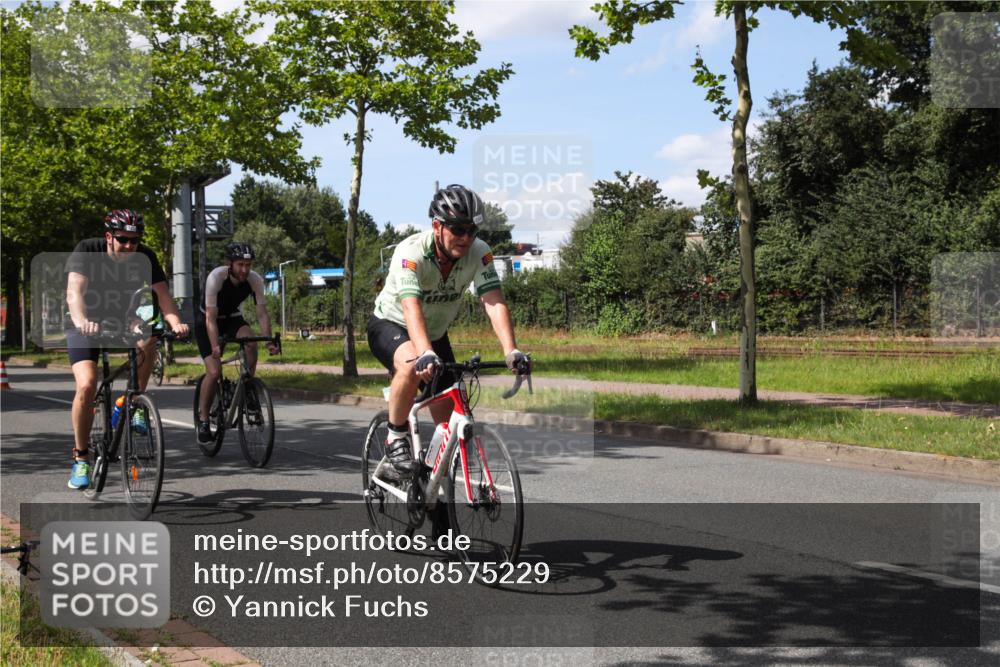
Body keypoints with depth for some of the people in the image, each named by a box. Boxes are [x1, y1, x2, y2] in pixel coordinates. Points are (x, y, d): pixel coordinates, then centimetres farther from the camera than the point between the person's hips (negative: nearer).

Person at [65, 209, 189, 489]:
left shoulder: (145, 257, -14)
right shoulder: (87, 251, -22)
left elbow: (163, 294, -23)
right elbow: (74, 291, -37)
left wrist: (176, 323, -44)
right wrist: (81, 322, -57)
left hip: (122, 321, 2)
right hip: (86, 325, -2)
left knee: (147, 339, -33)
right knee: (87, 386, -21)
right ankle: (80, 459, -3)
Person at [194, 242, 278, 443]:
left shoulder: (255, 280, -21)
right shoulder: (216, 277, -32)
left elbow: (262, 314, -19)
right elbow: (211, 317, -33)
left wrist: (269, 341, -33)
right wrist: (215, 346, -45)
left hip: (233, 318, 3)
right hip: (207, 322, -3)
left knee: (251, 342, -30)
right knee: (214, 372, -18)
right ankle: (203, 419, 0)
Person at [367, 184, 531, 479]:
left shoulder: (479, 252, -20)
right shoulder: (411, 253, -32)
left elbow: (495, 302, -30)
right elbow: (412, 309, -44)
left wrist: (511, 351, -45)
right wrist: (426, 354, -61)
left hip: (436, 333, 5)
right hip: (390, 325, -4)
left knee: (449, 419, -1)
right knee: (412, 366, -38)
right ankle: (396, 438, -15)